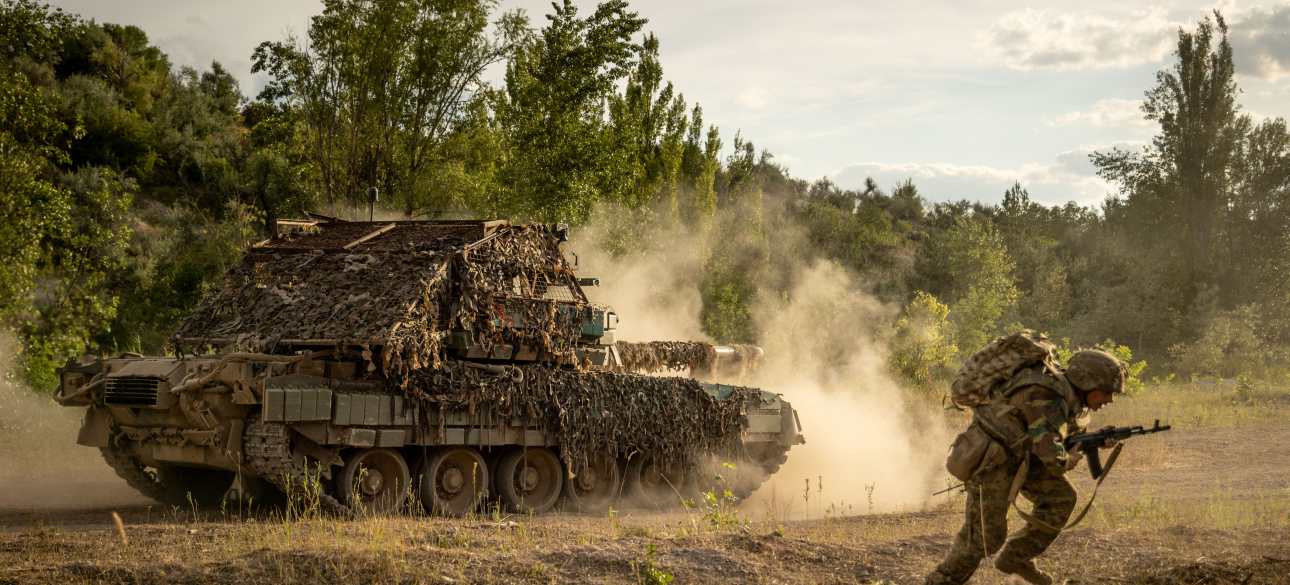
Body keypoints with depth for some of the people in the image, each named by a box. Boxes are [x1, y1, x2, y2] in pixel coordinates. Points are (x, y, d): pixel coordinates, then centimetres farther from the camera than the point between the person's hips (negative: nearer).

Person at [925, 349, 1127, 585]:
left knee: (1060, 498, 4)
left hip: (1016, 452, 9)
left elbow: (1075, 435, 16)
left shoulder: (1070, 393, 0)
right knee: (987, 532, -6)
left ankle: (1016, 559, 16)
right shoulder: (1047, 399, -30)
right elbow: (1049, 451, -39)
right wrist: (1066, 462, -17)